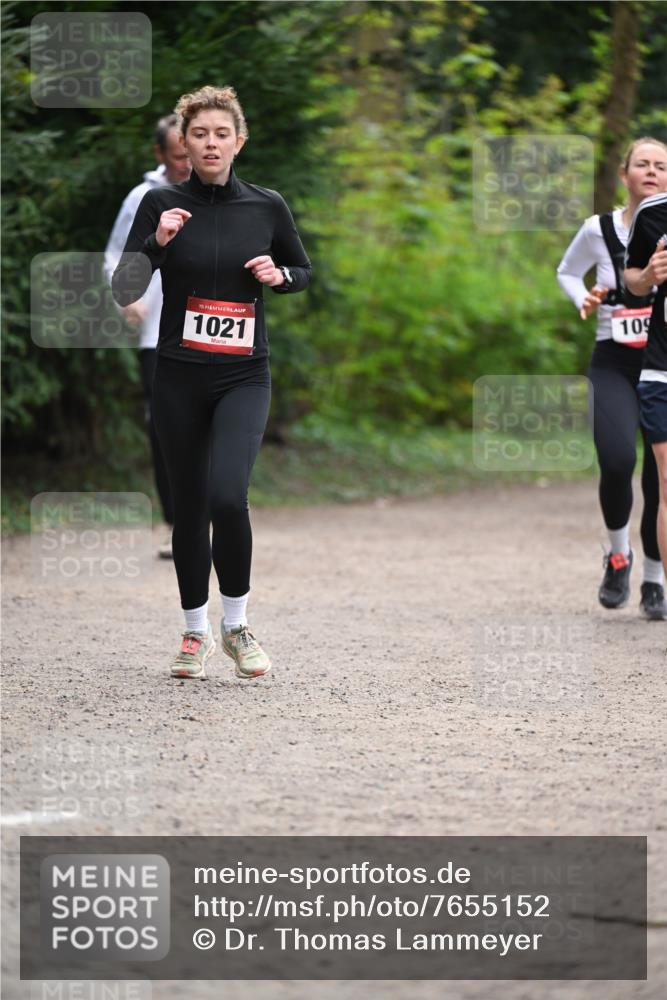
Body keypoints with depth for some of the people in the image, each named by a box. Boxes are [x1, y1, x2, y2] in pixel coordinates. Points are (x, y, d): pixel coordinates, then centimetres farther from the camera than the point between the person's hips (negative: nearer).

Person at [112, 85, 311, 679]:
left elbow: (305, 272, 17)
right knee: (190, 506, 6)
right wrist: (157, 243, -19)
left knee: (228, 495, -19)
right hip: (180, 377, 1)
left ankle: (236, 625, 0)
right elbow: (123, 292, -4)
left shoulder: (267, 206, 2)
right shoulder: (162, 204, -1)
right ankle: (195, 630, 24)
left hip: (244, 376, -1)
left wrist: (279, 274, -4)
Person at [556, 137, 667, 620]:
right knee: (618, 462, -22)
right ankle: (618, 552, 6)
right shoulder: (598, 230, -2)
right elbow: (568, 272, 17)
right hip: (614, 365, -1)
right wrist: (584, 300, -3)